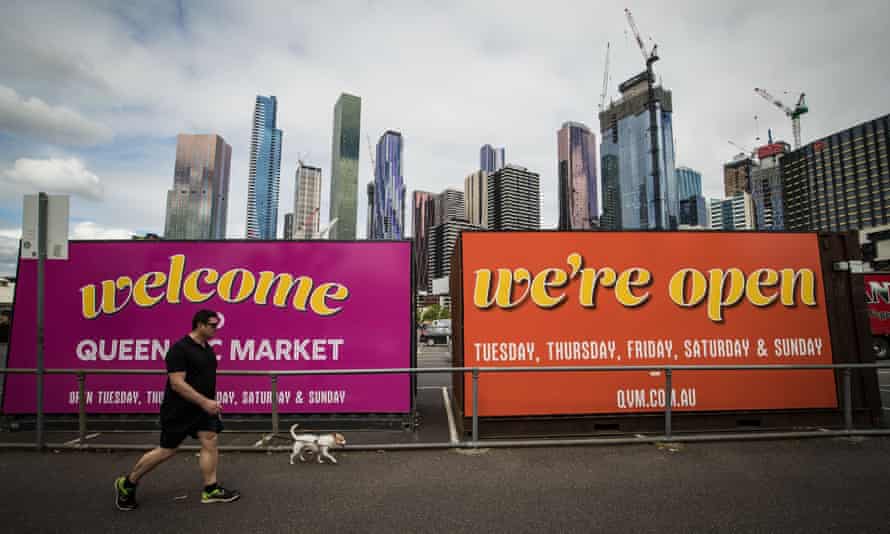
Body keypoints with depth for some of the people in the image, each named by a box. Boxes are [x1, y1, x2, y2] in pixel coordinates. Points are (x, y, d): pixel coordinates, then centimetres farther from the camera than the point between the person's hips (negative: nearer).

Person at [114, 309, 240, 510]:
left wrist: (211, 403, 18)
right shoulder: (179, 349, -20)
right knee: (167, 451, 5)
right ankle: (127, 483, 27)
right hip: (179, 410, -7)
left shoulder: (208, 349, 6)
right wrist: (204, 401, -28)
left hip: (202, 408, 7)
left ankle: (211, 490, 8)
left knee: (210, 443, 1)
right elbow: (177, 383, -26)